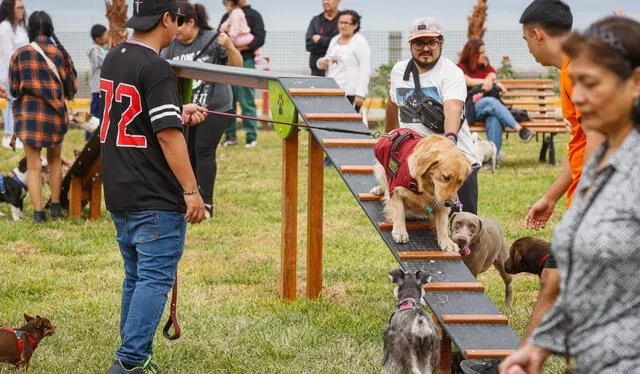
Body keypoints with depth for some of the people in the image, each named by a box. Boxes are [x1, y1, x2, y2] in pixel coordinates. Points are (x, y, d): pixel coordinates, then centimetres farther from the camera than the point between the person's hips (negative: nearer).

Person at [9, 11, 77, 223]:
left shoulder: (20, 54, -6)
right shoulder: (60, 53, -4)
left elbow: (13, 89, 3)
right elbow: (72, 85, 5)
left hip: (28, 113, -1)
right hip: (55, 112, 1)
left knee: (33, 166, 5)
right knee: (55, 161, 20)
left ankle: (38, 212, 0)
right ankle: (55, 207, 22)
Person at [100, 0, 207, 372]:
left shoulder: (113, 59, 10)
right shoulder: (157, 69, -17)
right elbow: (167, 135, -21)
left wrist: (179, 112, 21)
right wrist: (191, 190, -18)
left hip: (119, 195, 9)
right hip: (157, 200, -9)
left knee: (136, 277, 17)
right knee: (155, 279, -5)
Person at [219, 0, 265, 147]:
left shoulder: (253, 15, 4)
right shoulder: (227, 16, 20)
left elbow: (259, 39, -5)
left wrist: (241, 47, -13)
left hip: (246, 61, -5)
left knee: (247, 101, -7)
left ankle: (252, 137, -3)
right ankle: (230, 135, 11)